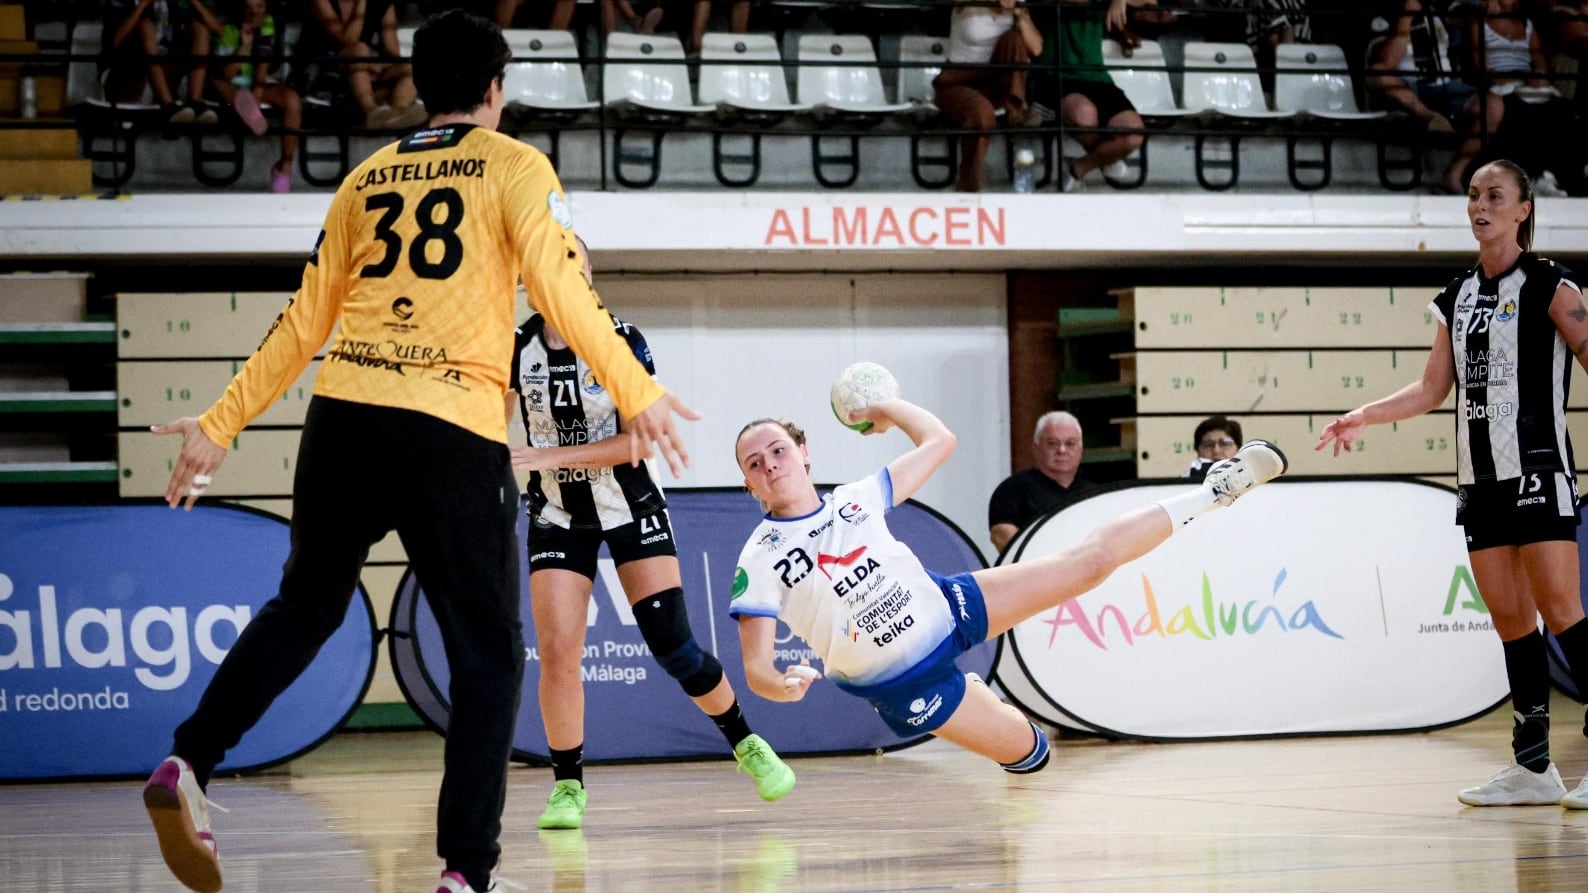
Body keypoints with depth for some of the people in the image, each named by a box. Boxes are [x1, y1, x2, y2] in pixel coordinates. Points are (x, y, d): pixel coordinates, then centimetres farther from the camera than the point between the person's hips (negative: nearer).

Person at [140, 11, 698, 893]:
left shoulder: (368, 177, 18)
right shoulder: (512, 165, 6)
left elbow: (306, 319, 18)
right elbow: (561, 288, -8)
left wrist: (222, 422, 22)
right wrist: (637, 393, -8)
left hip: (341, 417, 4)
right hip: (451, 434, -4)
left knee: (302, 608, 24)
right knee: (488, 653, 5)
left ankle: (189, 764, 9)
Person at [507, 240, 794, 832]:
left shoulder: (621, 342, -14)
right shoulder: (516, 349, -6)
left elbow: (639, 438, -20)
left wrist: (550, 456, -26)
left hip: (631, 509, -2)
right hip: (558, 517, 2)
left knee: (674, 646, -8)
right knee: (557, 653, -11)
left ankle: (746, 744, 14)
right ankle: (568, 786, 5)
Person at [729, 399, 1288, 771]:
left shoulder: (856, 500, -6)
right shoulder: (759, 563, -19)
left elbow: (938, 441, 8)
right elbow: (755, 669, -22)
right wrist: (781, 686, -43)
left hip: (946, 607, 3)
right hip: (901, 686, -3)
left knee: (1090, 559, -3)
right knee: (1028, 752, -1)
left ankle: (1217, 489, 16)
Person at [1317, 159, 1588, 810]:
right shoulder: (1457, 297, 16)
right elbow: (1433, 390, 20)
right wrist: (1363, 416, 13)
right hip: (1480, 476, 6)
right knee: (1508, 617, 4)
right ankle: (1533, 768, 6)